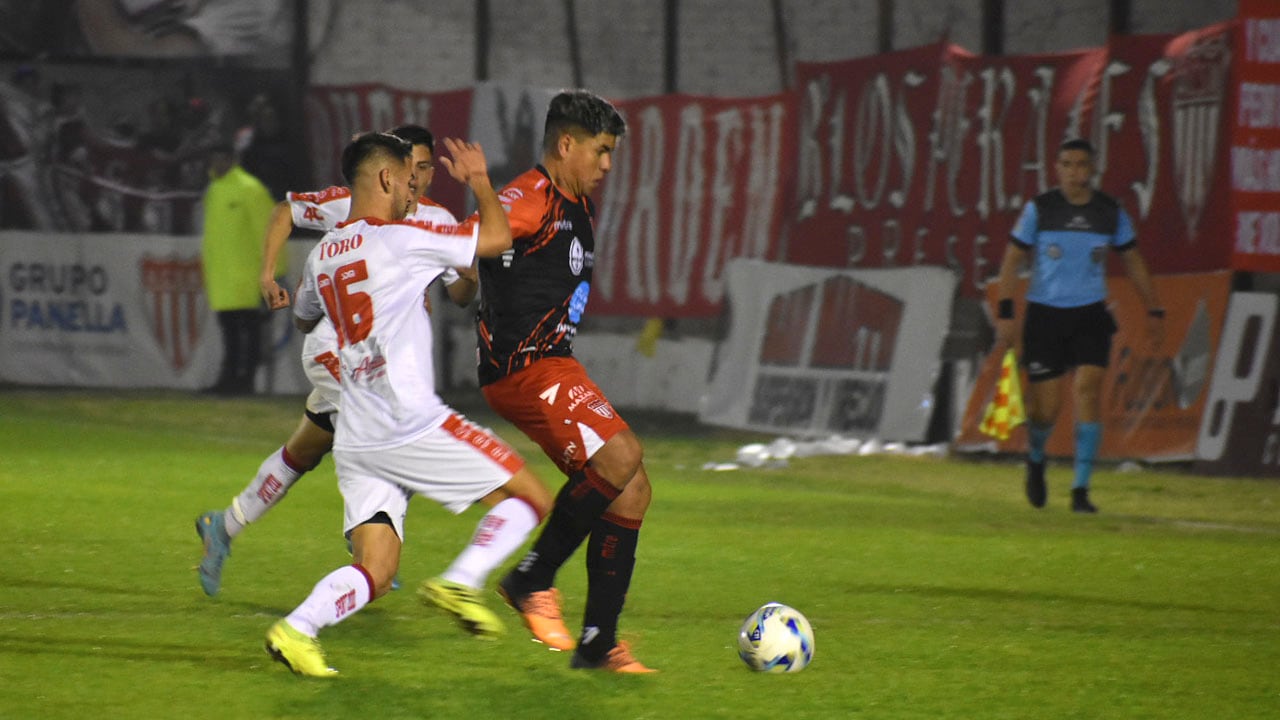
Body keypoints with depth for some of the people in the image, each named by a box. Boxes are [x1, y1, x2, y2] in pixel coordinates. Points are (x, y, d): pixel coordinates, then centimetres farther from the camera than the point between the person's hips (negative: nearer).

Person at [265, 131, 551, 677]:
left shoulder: (322, 255, 13)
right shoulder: (398, 240, -9)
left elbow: (304, 320, 33)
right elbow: (496, 237, -4)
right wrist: (478, 179, 13)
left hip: (355, 442, 7)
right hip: (412, 425, -7)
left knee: (375, 573, 4)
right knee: (530, 499, 4)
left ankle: (297, 628, -19)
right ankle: (462, 581, -14)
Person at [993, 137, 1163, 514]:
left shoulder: (1111, 213, 3)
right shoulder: (1038, 210, -2)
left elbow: (1133, 261, 16)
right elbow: (1012, 260, 1)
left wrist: (1154, 310, 15)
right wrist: (1005, 313, -7)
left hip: (1090, 316, 1)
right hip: (1044, 314, -1)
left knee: (1088, 390, -16)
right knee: (1045, 406, -2)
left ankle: (1081, 489, -12)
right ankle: (1036, 461, 33)